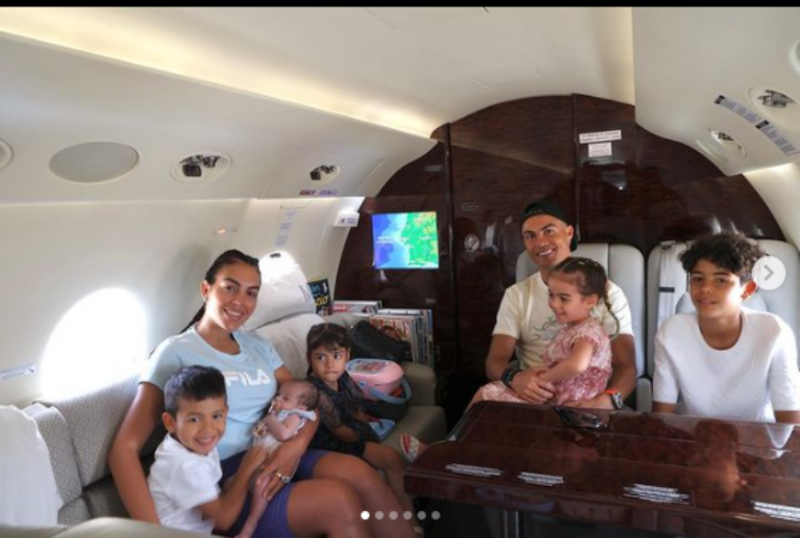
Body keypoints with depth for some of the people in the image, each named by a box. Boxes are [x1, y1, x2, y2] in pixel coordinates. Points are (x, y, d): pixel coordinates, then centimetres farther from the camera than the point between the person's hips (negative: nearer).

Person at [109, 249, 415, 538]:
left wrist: (297, 444, -11)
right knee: (339, 499, -27)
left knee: (358, 473, -24)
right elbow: (124, 450, -11)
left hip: (273, 460, 5)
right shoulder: (176, 352, -4)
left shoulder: (259, 346, 14)